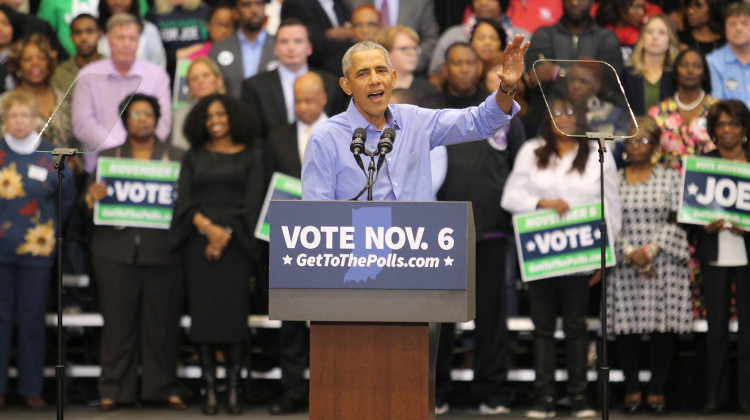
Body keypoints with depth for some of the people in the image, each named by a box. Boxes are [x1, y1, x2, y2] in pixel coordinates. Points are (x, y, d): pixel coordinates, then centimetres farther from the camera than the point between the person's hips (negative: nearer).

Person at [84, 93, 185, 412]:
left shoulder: (177, 158, 12)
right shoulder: (108, 157, 14)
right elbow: (89, 204, 11)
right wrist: (92, 198, -11)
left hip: (162, 251, 0)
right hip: (116, 252, 0)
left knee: (163, 322, 0)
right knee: (118, 323, 0)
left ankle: (164, 388, 8)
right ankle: (113, 390, 5)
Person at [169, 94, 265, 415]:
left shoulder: (250, 156, 10)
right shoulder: (194, 157, 14)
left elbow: (252, 202, 1)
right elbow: (184, 200, 5)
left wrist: (225, 234, -9)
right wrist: (208, 227, -12)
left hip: (236, 242, -1)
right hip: (198, 243, 1)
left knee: (235, 313, -6)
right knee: (203, 313, -5)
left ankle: (233, 389, -4)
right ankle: (209, 388, -3)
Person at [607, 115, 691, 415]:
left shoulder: (670, 178, 6)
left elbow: (678, 221, 1)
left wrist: (650, 249, -10)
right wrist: (628, 254, -9)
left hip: (664, 263, -1)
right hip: (624, 264, 1)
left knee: (664, 324, -4)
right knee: (626, 324, -2)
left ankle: (657, 389, 4)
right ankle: (631, 389, 7)